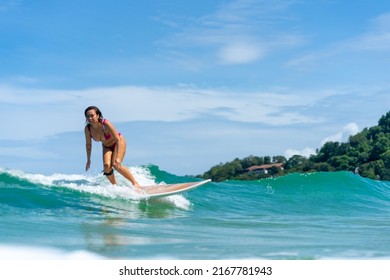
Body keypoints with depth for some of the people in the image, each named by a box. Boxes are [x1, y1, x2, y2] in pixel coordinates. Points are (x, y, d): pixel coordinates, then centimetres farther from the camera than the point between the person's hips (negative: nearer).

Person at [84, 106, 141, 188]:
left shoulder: (106, 124, -35)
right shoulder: (87, 129, -21)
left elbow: (118, 140, -29)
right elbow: (88, 144, -3)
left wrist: (118, 158, -35)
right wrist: (88, 160, 0)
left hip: (118, 143, -4)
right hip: (107, 146, 4)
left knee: (116, 165, -21)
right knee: (106, 165, -19)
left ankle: (135, 183, -5)